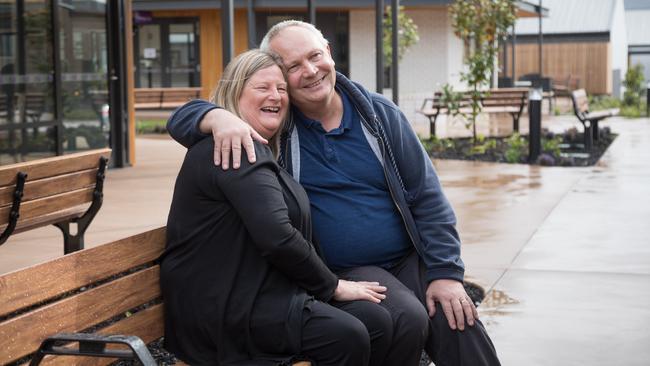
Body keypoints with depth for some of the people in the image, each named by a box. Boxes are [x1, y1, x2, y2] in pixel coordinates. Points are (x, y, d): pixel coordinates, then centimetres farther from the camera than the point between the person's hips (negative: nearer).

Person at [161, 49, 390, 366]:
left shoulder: (258, 150, 20)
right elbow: (277, 238, -24)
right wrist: (332, 286, -13)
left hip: (244, 294, 10)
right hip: (226, 307, -10)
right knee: (348, 337, -24)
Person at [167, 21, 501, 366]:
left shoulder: (380, 114, 5)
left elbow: (427, 196, 4)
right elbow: (182, 118, -2)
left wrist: (445, 272, -7)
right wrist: (219, 117, -27)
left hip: (409, 260, 2)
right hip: (343, 272, -1)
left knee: (460, 325, -26)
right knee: (406, 321, -29)